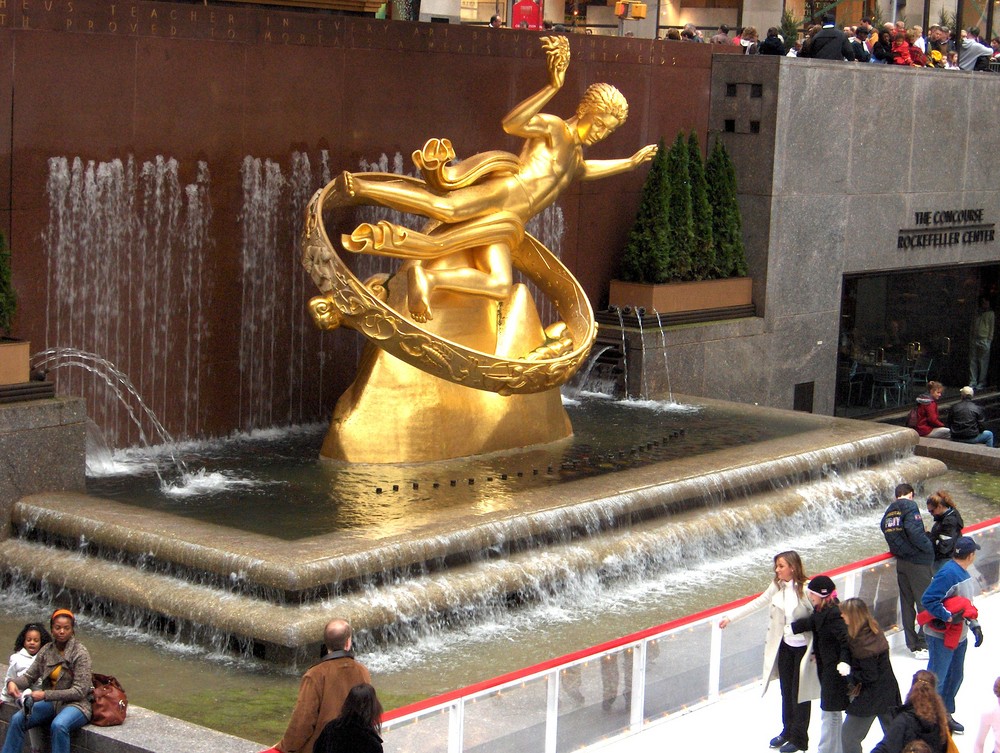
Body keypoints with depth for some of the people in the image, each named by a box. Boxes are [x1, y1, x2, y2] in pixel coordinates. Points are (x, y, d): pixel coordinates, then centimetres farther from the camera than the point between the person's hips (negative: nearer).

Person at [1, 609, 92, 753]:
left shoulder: (81, 653, -12)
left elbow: (79, 691, -16)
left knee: (58, 725, -36)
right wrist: (13, 682, -17)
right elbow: (29, 676, 8)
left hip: (76, 704, -5)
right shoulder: (46, 650, 5)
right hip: (52, 703, 5)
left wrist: (45, 695, -23)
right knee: (17, 719, -17)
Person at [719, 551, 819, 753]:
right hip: (785, 645, 6)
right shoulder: (777, 586, -2)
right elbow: (757, 603, 8)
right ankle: (788, 730, 36)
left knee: (800, 693, 6)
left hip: (804, 647, -6)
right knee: (786, 691, 17)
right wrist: (730, 617, 10)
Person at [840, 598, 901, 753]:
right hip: (888, 692, 9)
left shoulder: (863, 642, -25)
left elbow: (870, 676, -22)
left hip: (871, 696, -9)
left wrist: (851, 677, -10)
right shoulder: (874, 632, 3)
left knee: (849, 734, 2)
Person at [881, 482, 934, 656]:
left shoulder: (888, 512, 13)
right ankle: (923, 645, -5)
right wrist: (929, 548, -11)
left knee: (907, 603, 14)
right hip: (918, 562, -7)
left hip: (901, 562, 8)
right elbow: (915, 531, -22)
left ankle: (912, 643, 20)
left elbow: (887, 532, 10)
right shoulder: (909, 506, -10)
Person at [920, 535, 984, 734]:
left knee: (955, 676, 18)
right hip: (941, 635, -10)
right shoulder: (948, 573, -22)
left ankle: (945, 714, 32)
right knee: (936, 678, -3)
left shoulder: (963, 573, 10)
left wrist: (975, 625, 12)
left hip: (959, 635, 10)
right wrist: (948, 617, -27)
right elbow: (929, 599, -27)